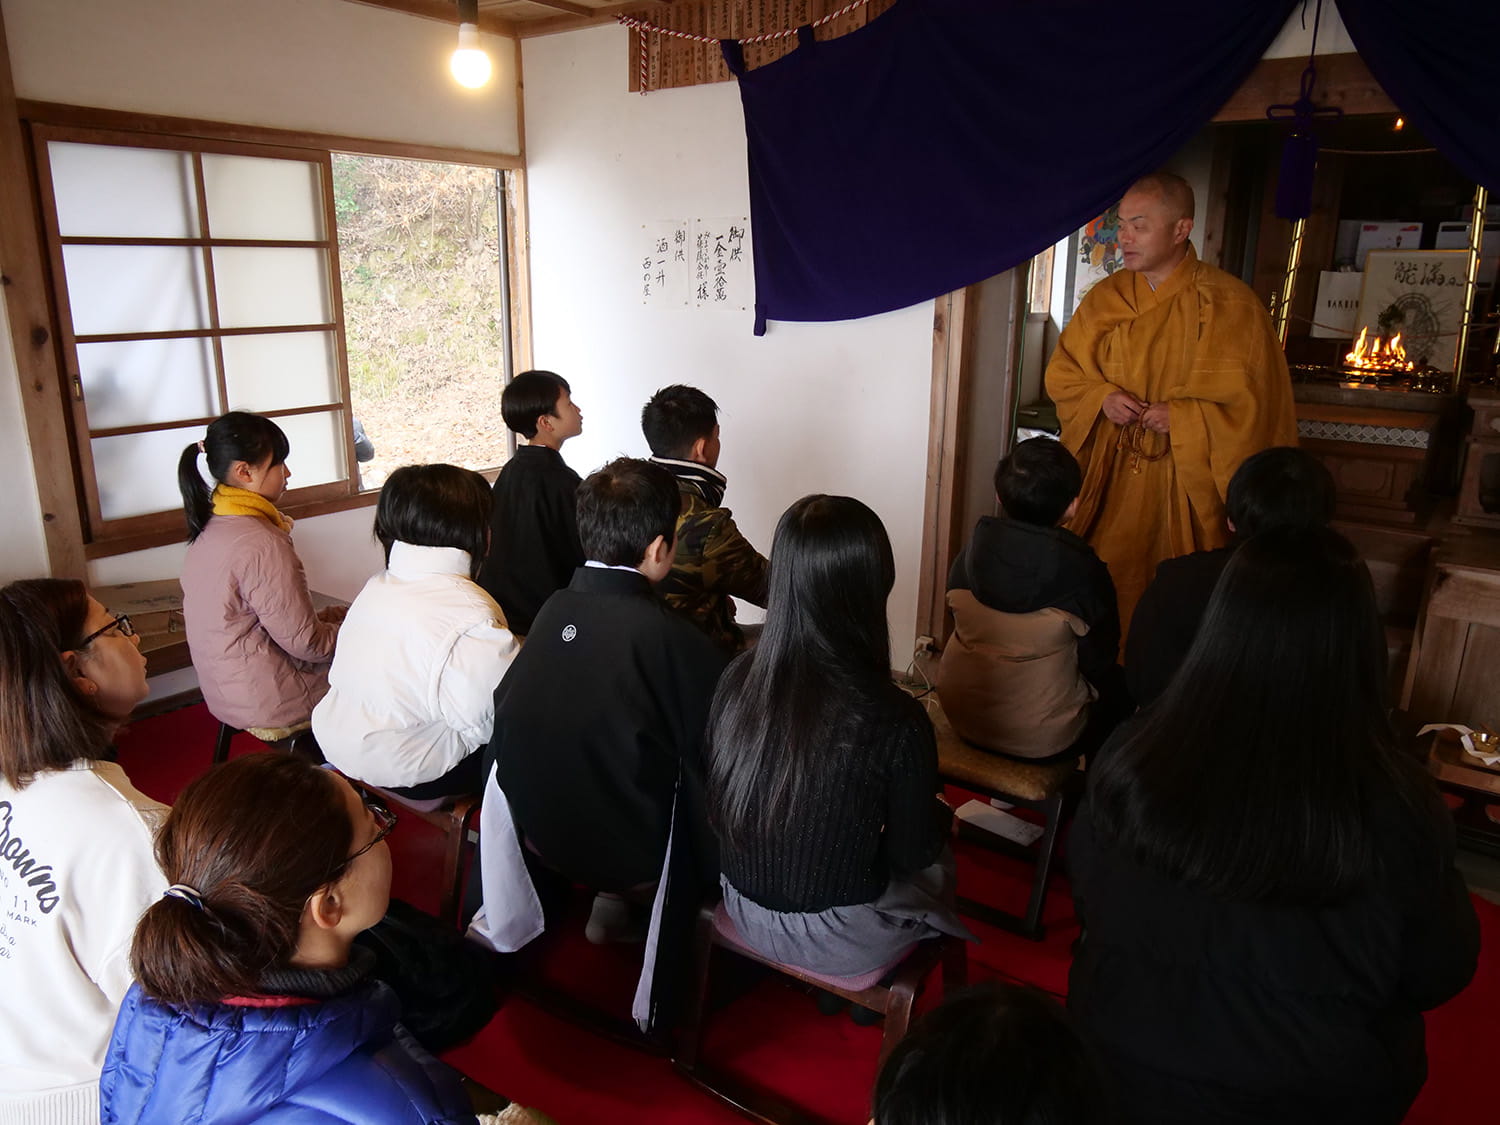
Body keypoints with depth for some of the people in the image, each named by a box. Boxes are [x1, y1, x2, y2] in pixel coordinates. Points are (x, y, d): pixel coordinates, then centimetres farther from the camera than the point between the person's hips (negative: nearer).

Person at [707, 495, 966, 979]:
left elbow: (716, 804, 0)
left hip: (744, 911, 4)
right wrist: (940, 814, 8)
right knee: (938, 861, 25)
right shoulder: (894, 720, -30)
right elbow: (913, 854, -14)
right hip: (835, 941, -4)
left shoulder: (737, 678, -16)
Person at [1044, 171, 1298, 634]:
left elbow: (1254, 398, -9)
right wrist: (1102, 397, -7)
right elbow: (1062, 371, 12)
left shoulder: (1227, 303, -8)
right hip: (1111, 476, 4)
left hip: (1186, 482, -3)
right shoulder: (1107, 297, 6)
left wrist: (1181, 417, -17)